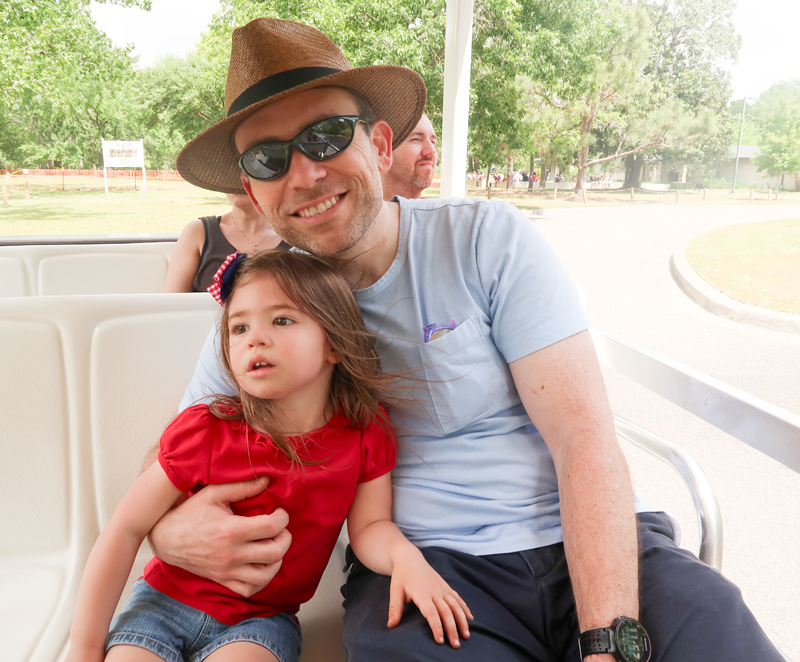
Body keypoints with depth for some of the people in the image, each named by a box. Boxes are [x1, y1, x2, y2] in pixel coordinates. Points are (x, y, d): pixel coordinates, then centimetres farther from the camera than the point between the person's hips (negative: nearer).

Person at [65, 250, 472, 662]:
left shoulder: (366, 433, -13)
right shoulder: (204, 432, -19)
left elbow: (368, 526, -7)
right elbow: (126, 529, -12)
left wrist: (405, 557, -31)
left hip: (263, 617, 0)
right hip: (166, 599, 1)